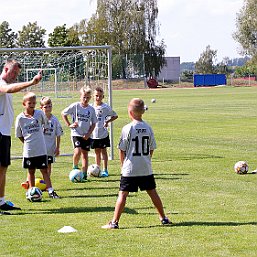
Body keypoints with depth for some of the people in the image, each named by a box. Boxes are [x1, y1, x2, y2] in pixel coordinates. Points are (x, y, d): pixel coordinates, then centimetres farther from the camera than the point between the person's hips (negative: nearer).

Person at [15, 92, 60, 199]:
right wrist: (27, 142, 2)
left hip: (41, 149, 0)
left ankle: (51, 191, 0)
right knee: (31, 171, 10)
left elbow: (45, 123, 17)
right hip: (28, 150, 0)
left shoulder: (40, 113, -4)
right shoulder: (20, 118, -5)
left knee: (44, 170, 2)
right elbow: (19, 135, 5)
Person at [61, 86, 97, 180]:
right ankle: (75, 167, 5)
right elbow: (63, 113, 4)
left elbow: (93, 123, 8)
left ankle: (84, 175, 10)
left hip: (86, 135, 3)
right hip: (76, 134, -3)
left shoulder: (91, 109, 2)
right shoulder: (75, 106, -6)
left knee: (85, 154, 5)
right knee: (77, 151, -21)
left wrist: (89, 133, -5)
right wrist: (69, 125, -2)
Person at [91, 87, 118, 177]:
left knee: (103, 151, 3)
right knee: (97, 151, 12)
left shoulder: (106, 107, -6)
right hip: (94, 134, 3)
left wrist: (107, 121, -10)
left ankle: (105, 170, 8)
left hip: (103, 133, -3)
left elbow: (115, 116, 4)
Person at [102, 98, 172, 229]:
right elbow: (151, 149, 8)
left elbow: (122, 150, -6)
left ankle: (114, 222, -4)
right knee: (152, 192, 14)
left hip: (130, 169, -4)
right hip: (146, 169, 4)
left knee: (123, 194, -2)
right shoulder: (148, 128, 1)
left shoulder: (127, 128, -11)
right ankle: (163, 218, 23)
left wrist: (123, 165, 7)